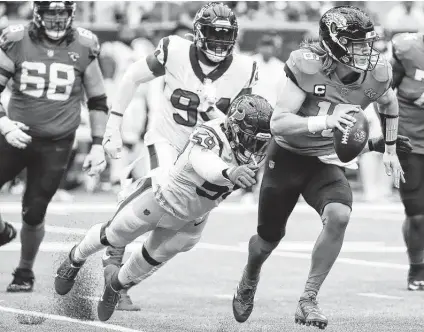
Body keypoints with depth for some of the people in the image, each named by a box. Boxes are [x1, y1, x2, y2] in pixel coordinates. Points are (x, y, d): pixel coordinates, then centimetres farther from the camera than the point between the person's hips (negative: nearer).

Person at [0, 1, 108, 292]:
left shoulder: (84, 47, -4)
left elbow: (98, 101, 6)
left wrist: (98, 145, 2)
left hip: (56, 145, -1)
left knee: (34, 214, 3)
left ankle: (25, 271, 27)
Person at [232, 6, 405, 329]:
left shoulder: (377, 73, -13)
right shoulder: (308, 65, -27)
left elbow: (389, 103, 14)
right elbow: (278, 123, -30)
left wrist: (390, 149, 17)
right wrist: (326, 121, -44)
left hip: (326, 162, 2)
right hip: (287, 156, -2)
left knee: (339, 216, -28)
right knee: (269, 237, 12)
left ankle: (308, 301, -15)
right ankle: (249, 279, 49)